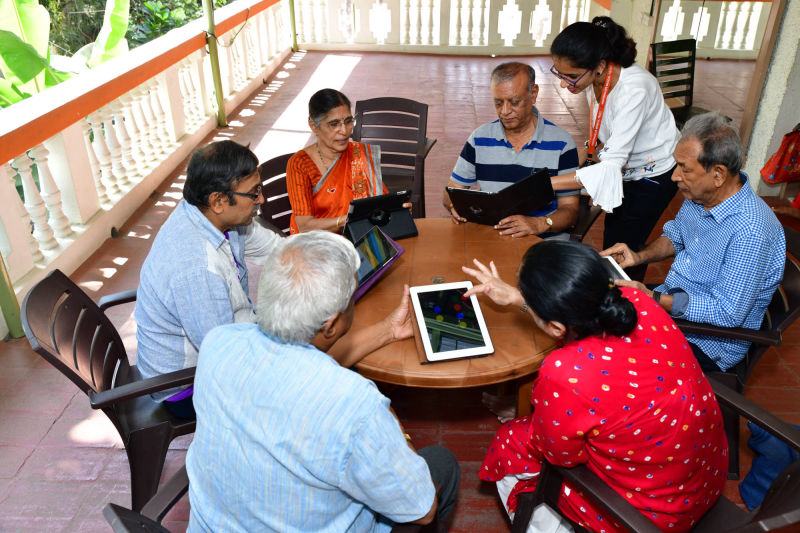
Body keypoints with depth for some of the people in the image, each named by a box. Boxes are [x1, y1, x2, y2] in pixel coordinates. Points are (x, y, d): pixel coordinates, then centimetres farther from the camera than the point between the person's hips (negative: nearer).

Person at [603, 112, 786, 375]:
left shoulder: (750, 231, -30)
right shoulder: (700, 195, -4)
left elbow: (727, 313, -26)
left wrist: (654, 299, -29)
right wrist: (639, 256, -3)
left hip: (707, 341, -8)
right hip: (671, 302, 8)